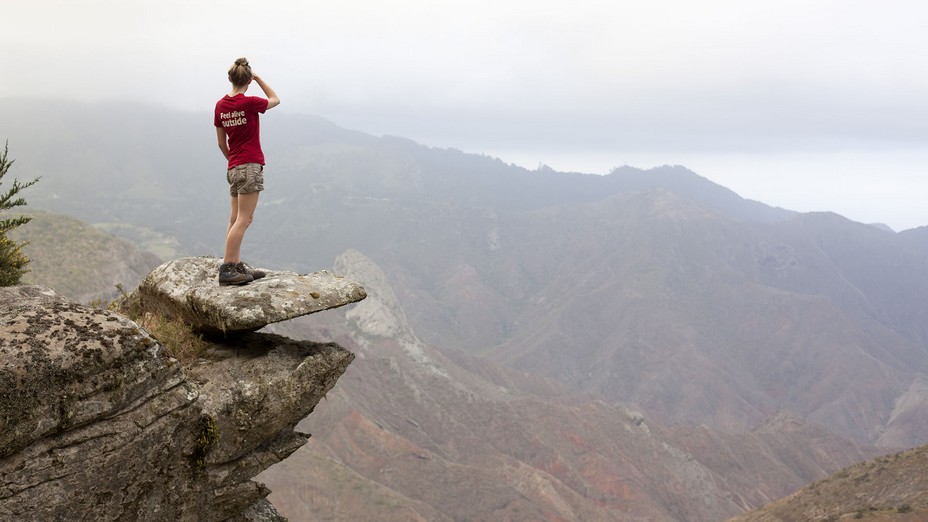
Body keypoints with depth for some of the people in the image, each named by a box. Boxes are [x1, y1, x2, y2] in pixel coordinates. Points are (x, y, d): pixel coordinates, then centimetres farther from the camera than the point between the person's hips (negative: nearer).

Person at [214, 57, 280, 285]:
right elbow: (275, 100, 8)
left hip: (234, 169, 8)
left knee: (235, 219, 11)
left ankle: (237, 266, 15)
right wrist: (258, 78, 8)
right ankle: (226, 269, -9)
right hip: (251, 167, -7)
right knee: (243, 219, -7)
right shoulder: (249, 103, -12)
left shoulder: (220, 105, 6)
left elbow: (221, 142, 11)